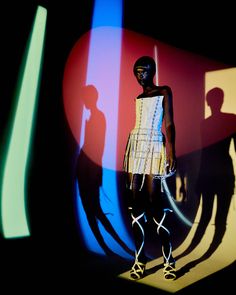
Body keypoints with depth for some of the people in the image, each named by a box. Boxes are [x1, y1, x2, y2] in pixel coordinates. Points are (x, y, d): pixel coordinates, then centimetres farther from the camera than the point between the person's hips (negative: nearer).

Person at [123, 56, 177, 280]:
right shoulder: (138, 97, 21)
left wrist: (171, 150, -17)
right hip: (135, 146, 5)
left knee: (155, 202, -8)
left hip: (154, 147, -5)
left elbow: (169, 123, -3)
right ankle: (139, 259, 12)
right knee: (135, 203, 1)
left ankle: (168, 260, 9)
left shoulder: (164, 91, 7)